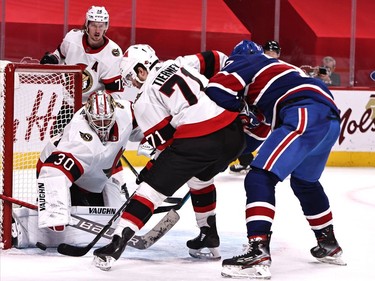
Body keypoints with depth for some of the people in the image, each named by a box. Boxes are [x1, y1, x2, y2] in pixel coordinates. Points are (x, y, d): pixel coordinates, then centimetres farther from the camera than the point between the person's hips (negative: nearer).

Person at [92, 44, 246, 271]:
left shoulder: (145, 100, 4)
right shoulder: (181, 64, 20)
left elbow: (163, 141, 3)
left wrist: (153, 169, 20)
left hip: (197, 141, -7)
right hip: (234, 133, 7)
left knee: (152, 189, 2)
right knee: (200, 180, 34)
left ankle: (116, 246, -5)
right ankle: (210, 240, 38)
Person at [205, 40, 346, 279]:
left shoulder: (244, 61, 13)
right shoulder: (275, 67, 36)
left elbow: (217, 91, -3)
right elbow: (264, 123, 35)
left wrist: (238, 115, 12)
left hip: (306, 116, -9)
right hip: (331, 119, 9)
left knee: (260, 178, -14)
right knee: (305, 181, 31)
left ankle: (258, 253, -29)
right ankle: (329, 245, 42)